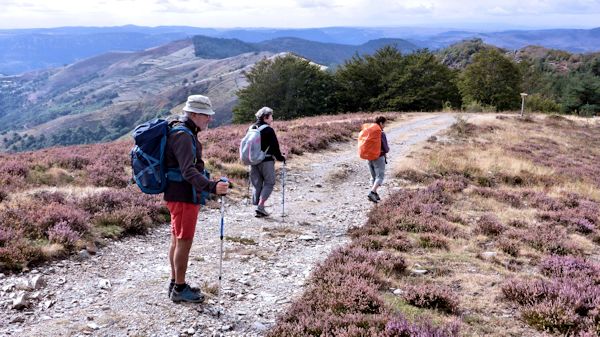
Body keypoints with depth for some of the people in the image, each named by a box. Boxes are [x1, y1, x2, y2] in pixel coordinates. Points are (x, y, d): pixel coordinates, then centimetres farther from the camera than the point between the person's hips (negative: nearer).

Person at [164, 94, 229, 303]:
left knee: (177, 241, 16)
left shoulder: (183, 132, 15)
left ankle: (175, 283, 27)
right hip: (183, 197, -11)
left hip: (178, 195, 11)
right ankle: (179, 289, 7)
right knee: (184, 242, -2)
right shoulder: (183, 136, -19)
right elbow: (189, 171, -30)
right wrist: (212, 187, -40)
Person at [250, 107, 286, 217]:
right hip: (266, 161, -6)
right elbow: (275, 146, -10)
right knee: (269, 183, 3)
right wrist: (280, 158, 3)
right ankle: (260, 206, -11)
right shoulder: (268, 130, -12)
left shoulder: (251, 129, 8)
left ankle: (256, 205, 11)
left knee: (257, 185, 14)